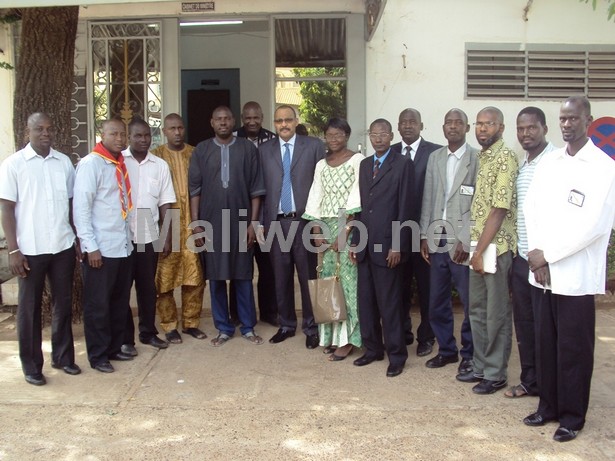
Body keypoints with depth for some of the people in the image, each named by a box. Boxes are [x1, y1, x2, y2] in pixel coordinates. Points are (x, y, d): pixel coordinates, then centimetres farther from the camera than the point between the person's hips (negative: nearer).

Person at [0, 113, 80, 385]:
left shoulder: (64, 162, 6)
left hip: (63, 246, 3)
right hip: (30, 249, -3)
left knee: (63, 304, 11)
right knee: (29, 307, 7)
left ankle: (63, 356, 26)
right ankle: (31, 365, 19)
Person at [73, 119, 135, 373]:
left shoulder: (121, 164, 11)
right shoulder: (91, 164, -9)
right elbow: (80, 208, -13)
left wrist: (128, 237, 9)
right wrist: (90, 247, -15)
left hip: (123, 246, 7)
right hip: (101, 249, -7)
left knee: (120, 302, 14)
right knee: (98, 305, 5)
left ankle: (114, 348, 28)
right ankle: (98, 355, 17)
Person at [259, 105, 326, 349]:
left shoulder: (314, 146, 2)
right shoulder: (264, 150, 9)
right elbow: (261, 188, 7)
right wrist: (262, 221, 3)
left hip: (305, 220, -2)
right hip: (276, 222, 2)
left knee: (308, 276, 4)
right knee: (281, 278, 9)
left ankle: (311, 327, 16)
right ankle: (286, 325, 23)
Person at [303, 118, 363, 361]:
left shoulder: (357, 160, -3)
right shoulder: (321, 165, 13)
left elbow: (357, 198, -10)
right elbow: (315, 199, 10)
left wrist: (345, 231, -16)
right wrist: (317, 231, 0)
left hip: (349, 227, -5)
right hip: (325, 228, 5)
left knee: (348, 280, -4)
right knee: (328, 279, 5)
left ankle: (347, 338, 3)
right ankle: (331, 334, 15)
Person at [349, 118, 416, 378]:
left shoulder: (403, 164, -4)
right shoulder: (364, 164, 15)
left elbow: (407, 208, -9)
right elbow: (360, 205, 15)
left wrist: (397, 246, -13)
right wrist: (355, 241, 10)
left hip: (387, 245, -6)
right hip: (365, 245, 6)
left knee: (389, 303, 0)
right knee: (366, 301, 10)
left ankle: (396, 355, 12)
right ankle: (372, 348, 24)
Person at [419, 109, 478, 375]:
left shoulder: (477, 159, -4)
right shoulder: (434, 158, 12)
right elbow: (427, 198, 12)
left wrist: (467, 240, -13)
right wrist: (424, 236, 6)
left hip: (463, 241, -5)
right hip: (437, 240, 5)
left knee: (470, 302, 2)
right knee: (437, 302, 11)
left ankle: (469, 354, 19)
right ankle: (446, 349, 27)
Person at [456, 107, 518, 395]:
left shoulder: (505, 158, -13)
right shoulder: (481, 157, 12)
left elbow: (499, 210, -18)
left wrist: (481, 251, -17)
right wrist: (469, 243, 12)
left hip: (496, 247, -8)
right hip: (478, 246, 9)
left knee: (497, 313, 3)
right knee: (477, 309, 16)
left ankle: (496, 374, 17)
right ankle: (481, 366, 30)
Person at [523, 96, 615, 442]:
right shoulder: (548, 163, 11)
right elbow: (532, 208, 9)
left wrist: (548, 255, -12)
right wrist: (537, 254, -4)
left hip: (576, 275, -5)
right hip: (544, 272, 5)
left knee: (574, 349, 4)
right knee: (546, 344, 12)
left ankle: (572, 415, 19)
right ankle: (548, 405, 27)